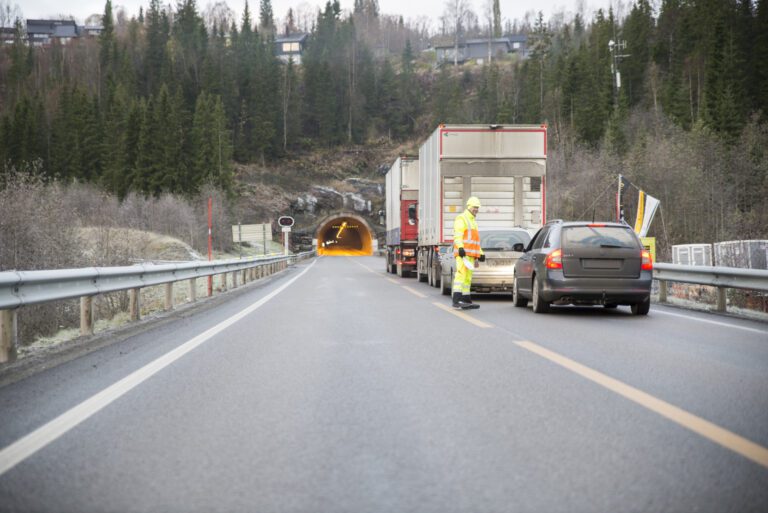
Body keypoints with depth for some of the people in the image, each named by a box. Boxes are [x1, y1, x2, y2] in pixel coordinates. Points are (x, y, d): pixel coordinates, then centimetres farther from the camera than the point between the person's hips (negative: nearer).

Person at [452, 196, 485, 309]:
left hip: (470, 254, 10)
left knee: (468, 277, 9)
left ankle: (466, 300, 12)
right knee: (461, 274, -18)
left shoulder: (473, 221, 27)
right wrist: (460, 248, -28)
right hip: (463, 253, -10)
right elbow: (457, 236, -15)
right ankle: (457, 300, -26)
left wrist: (480, 253, 28)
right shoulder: (461, 219, -2)